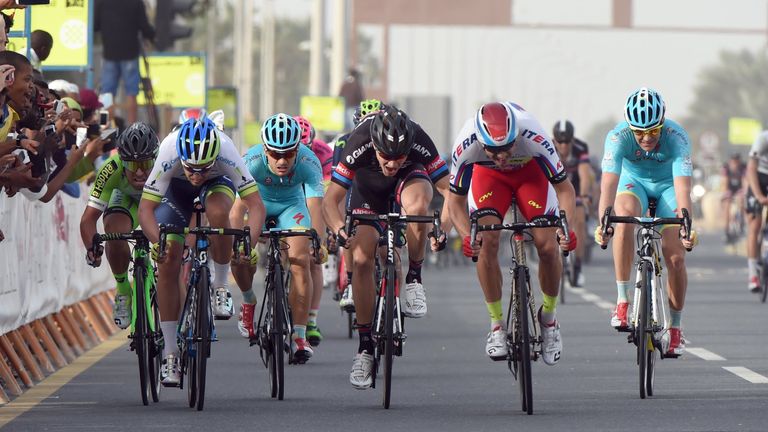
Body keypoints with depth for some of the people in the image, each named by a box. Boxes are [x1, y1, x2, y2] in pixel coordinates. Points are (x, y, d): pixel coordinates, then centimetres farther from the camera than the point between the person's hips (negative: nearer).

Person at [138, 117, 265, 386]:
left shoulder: (226, 153, -39)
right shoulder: (168, 155, -39)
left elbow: (256, 205, -37)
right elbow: (146, 208, -36)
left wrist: (249, 243, -53)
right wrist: (157, 242, -53)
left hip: (218, 183, -1)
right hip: (177, 188, 1)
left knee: (218, 212, -37)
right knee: (168, 263, -13)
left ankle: (220, 287, -14)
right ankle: (170, 352, -4)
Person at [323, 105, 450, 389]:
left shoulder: (419, 142, -35)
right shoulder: (359, 145, -35)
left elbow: (450, 191, -28)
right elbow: (330, 200, -30)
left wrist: (442, 229, -44)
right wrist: (339, 230, -48)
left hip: (409, 179, -1)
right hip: (369, 188, 1)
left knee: (417, 204, -37)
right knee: (362, 259, -15)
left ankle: (414, 279, -16)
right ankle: (365, 347, -5)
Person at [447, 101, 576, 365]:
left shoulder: (533, 137, -39)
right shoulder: (466, 145, -37)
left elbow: (564, 188, -27)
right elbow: (456, 200, -22)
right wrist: (466, 236, -41)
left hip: (530, 171, 0)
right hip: (488, 175, 0)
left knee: (548, 245, -16)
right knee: (486, 241, -22)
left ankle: (549, 316, 10)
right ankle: (497, 325, -8)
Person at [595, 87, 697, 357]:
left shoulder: (676, 137, -33)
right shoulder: (618, 137, -32)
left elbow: (682, 188, -41)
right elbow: (609, 183, -41)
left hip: (667, 185, 0)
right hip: (633, 181, 0)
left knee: (675, 256, -11)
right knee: (624, 217, -34)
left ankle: (675, 328, 9)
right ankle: (622, 301, -27)